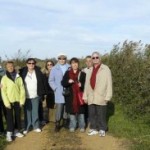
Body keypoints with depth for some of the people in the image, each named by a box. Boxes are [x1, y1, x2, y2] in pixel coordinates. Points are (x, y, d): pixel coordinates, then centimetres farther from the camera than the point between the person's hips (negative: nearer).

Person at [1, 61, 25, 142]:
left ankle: (16, 131, 24)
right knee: (10, 117, 3)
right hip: (9, 101, -2)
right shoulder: (4, 78, -3)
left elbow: (22, 89, 2)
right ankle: (9, 133, 9)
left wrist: (22, 100, -4)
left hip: (17, 100, 3)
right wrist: (6, 103, -12)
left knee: (18, 116, 11)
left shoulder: (18, 77, 2)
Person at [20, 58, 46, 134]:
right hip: (26, 96, 0)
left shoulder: (38, 72, -2)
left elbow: (42, 83, 1)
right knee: (27, 112, 6)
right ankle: (27, 127, 17)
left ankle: (36, 126, 20)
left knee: (35, 112, 9)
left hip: (35, 96, 1)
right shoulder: (22, 72, -3)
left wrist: (42, 93, -2)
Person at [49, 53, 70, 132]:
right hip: (59, 92, -1)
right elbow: (51, 80, 4)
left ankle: (65, 122, 23)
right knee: (59, 108, -5)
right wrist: (55, 88, -6)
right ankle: (57, 124, 4)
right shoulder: (54, 69, 4)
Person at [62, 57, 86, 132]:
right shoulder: (67, 73, 6)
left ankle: (82, 126, 18)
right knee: (72, 111, 7)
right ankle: (72, 126, 19)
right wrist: (68, 81, -18)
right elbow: (63, 83, 1)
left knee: (80, 111, 5)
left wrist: (81, 85, -18)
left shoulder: (82, 74, 3)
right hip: (71, 96, 1)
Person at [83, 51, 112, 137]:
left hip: (101, 97, -5)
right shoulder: (90, 70, 14)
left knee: (101, 114, 3)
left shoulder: (105, 69, -4)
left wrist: (107, 97, -10)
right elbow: (87, 84, 14)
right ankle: (94, 128, 24)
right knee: (92, 114, 11)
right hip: (91, 97, 5)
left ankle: (102, 129, 18)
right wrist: (85, 96, 11)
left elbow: (109, 83, -6)